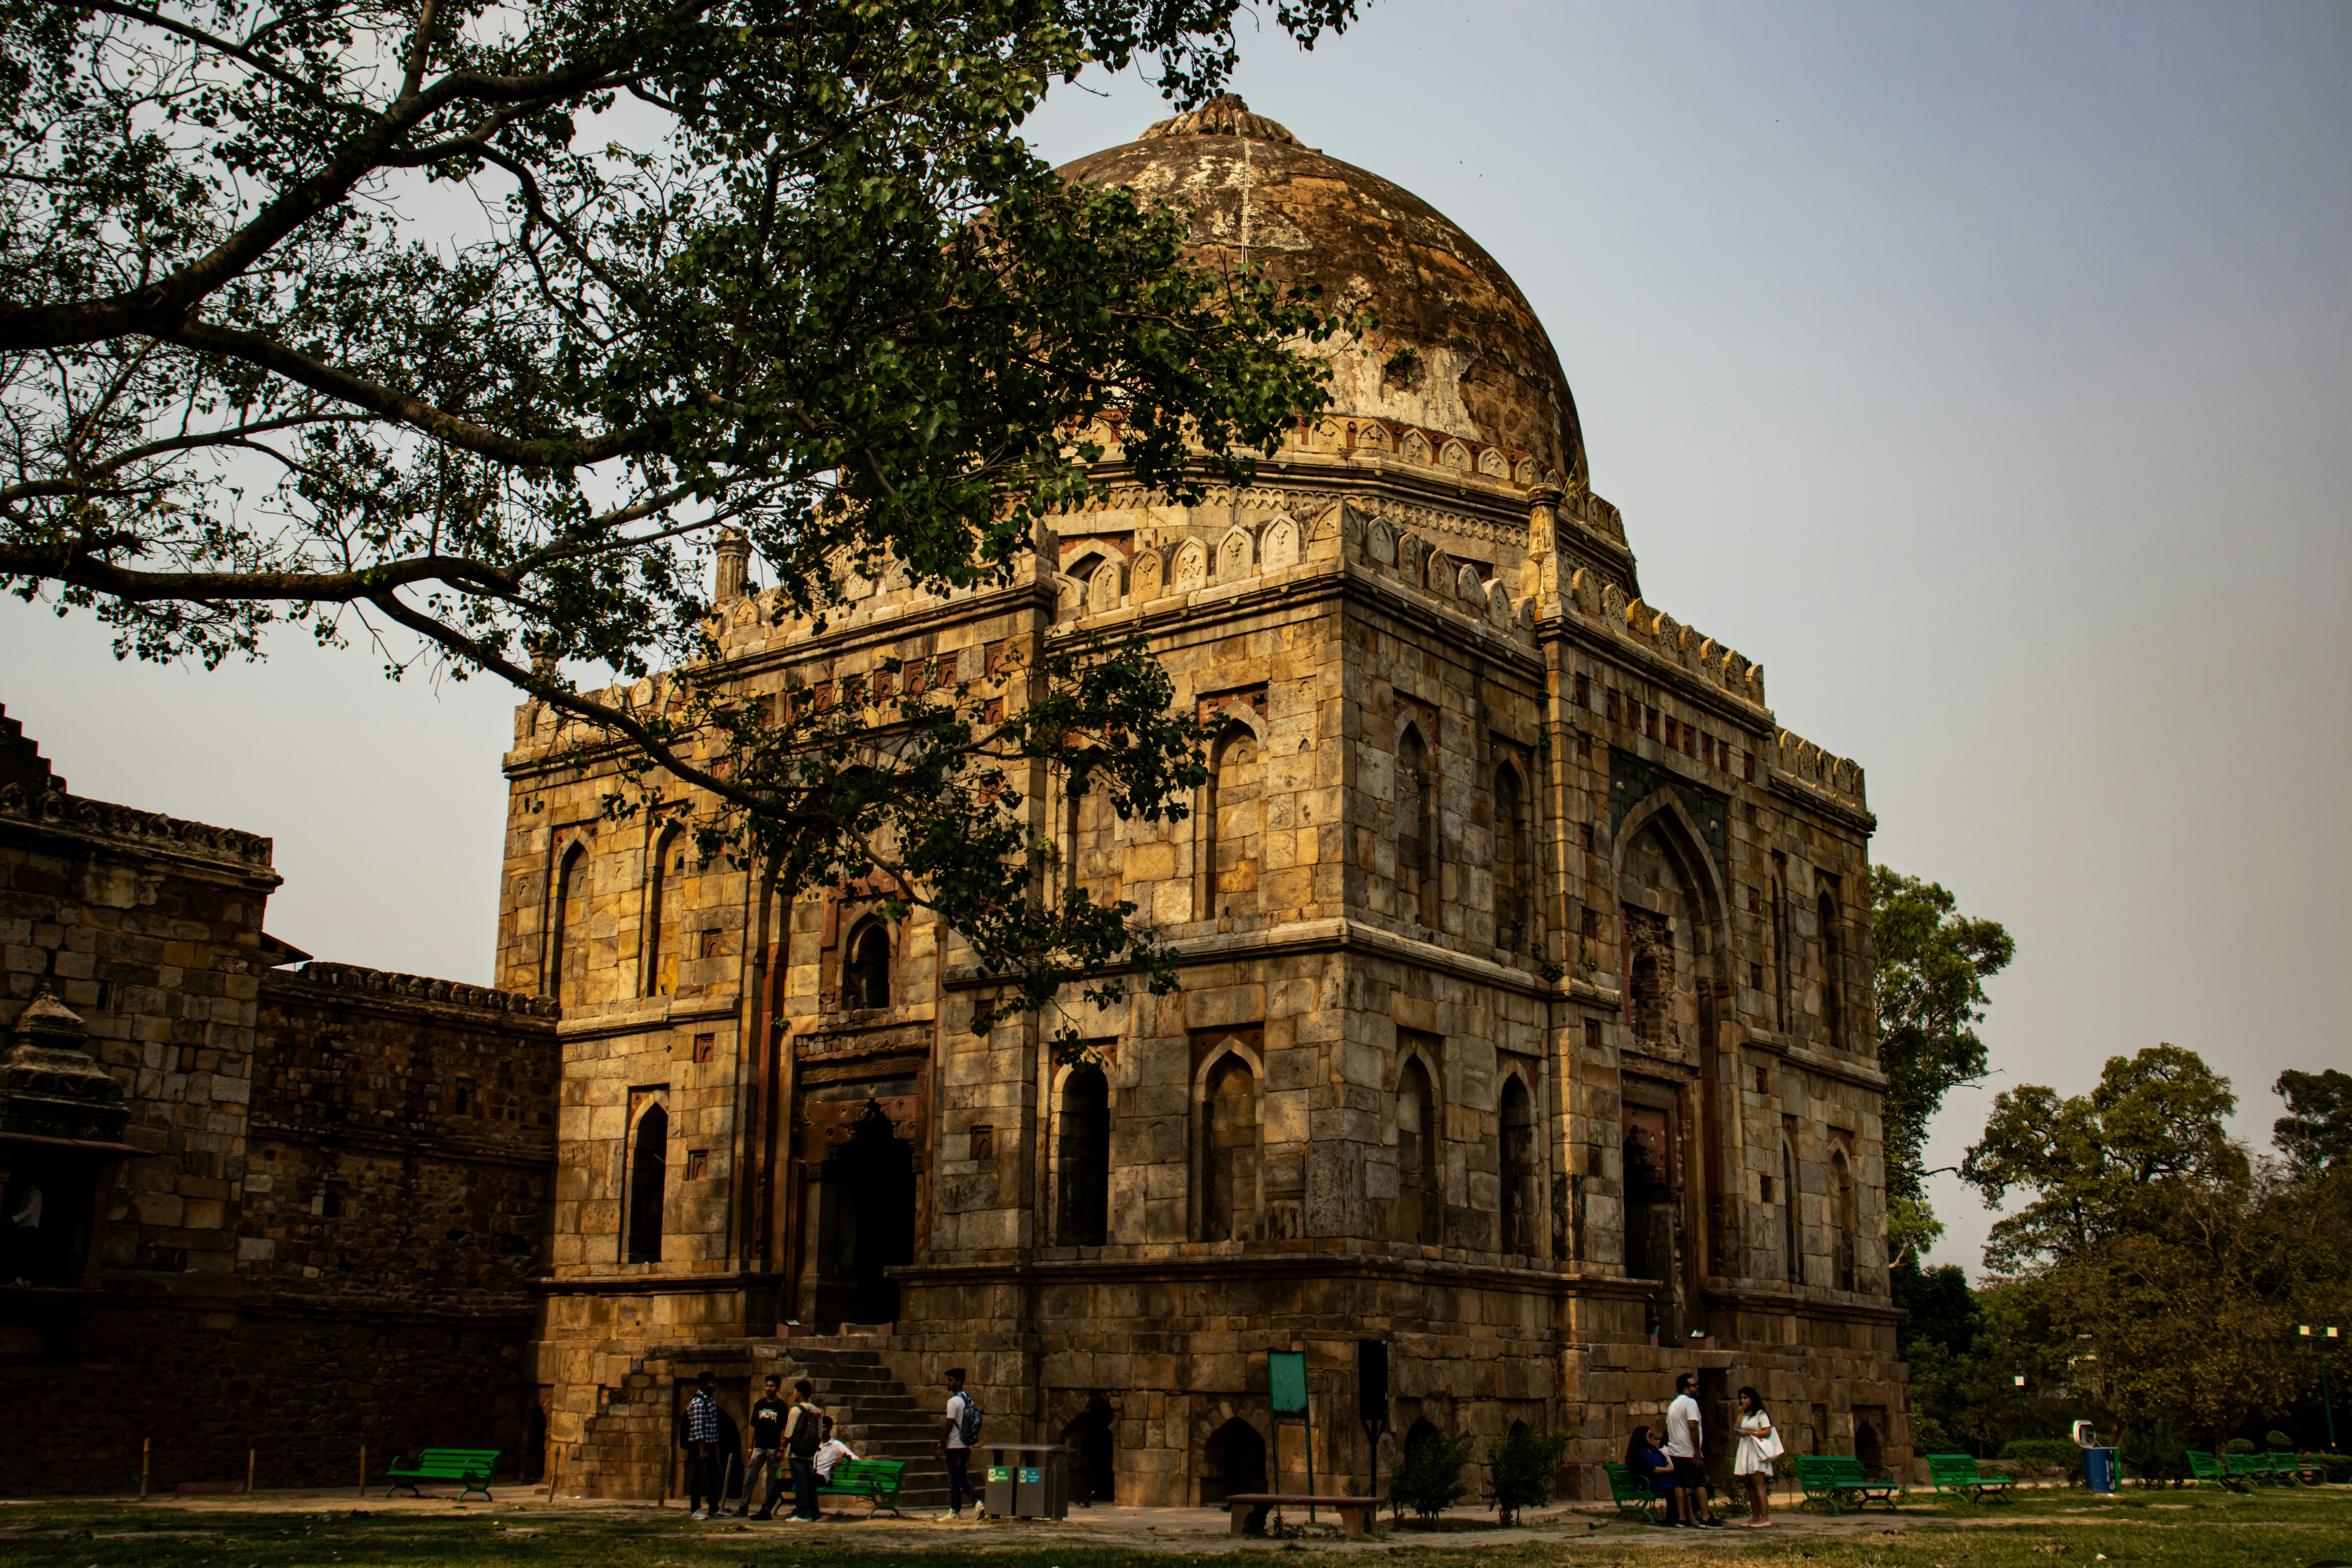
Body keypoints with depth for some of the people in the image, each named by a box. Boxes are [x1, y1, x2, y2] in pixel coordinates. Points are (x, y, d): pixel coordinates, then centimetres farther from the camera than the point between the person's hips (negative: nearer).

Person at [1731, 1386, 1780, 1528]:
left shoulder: (1760, 1414, -2)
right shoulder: (1744, 1415, 19)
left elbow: (1767, 1432, -11)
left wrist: (1750, 1433, -15)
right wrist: (1741, 1413, 5)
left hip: (1757, 1452, -8)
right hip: (1746, 1452, 8)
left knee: (1759, 1485, -13)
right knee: (1751, 1487, 5)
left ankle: (1765, 1518, -16)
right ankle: (1755, 1518, 6)